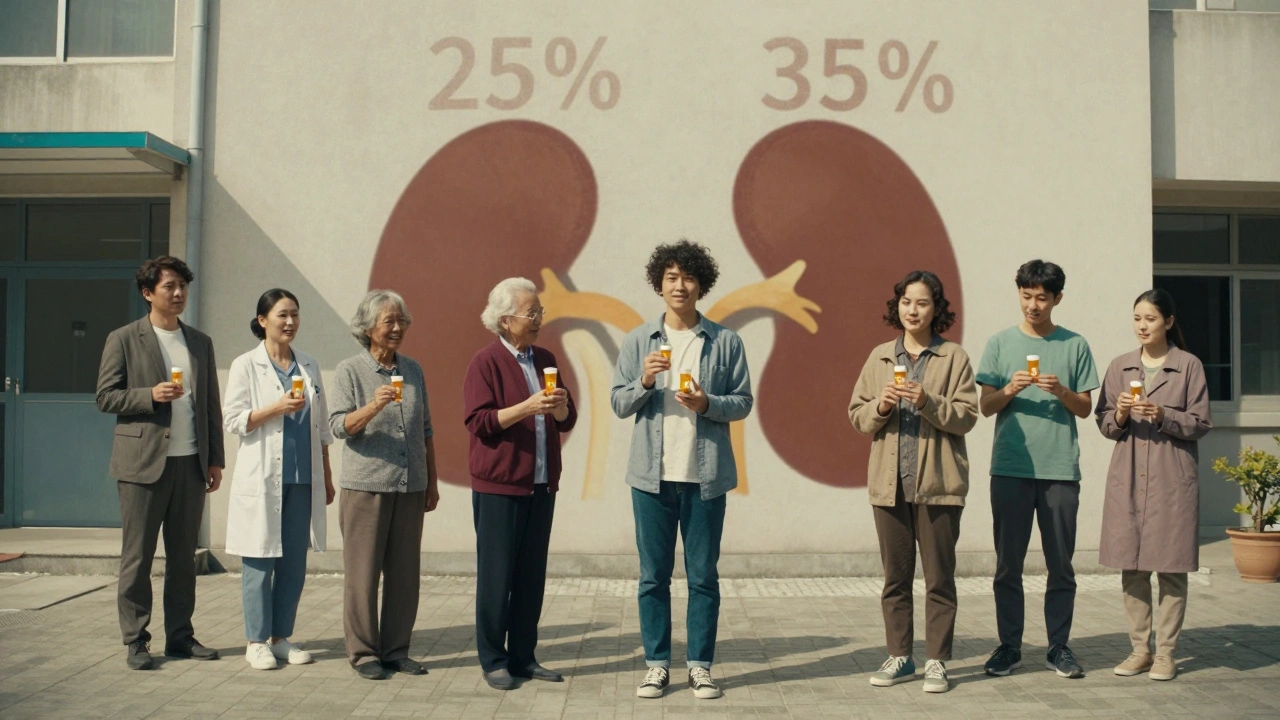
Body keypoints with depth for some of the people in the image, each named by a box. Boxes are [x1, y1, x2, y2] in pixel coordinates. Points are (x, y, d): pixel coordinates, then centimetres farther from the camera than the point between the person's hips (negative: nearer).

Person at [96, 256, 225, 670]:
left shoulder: (201, 343, 14)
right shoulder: (124, 340, 1)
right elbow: (105, 397, -1)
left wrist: (215, 459, 9)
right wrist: (150, 396, -17)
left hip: (191, 463, 4)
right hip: (143, 463, -4)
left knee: (184, 555, 9)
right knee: (137, 556, 1)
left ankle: (180, 636, 17)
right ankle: (135, 641, 10)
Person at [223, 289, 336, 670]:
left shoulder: (309, 367, 12)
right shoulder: (246, 365, 0)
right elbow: (233, 420, -6)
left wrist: (326, 476, 12)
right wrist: (278, 407, -18)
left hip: (303, 479, 4)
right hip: (262, 479, -4)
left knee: (295, 563, 6)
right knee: (260, 561, 0)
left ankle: (281, 637, 17)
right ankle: (257, 641, 10)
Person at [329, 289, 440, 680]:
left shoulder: (413, 369, 11)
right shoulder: (349, 370, -1)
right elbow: (339, 426, -8)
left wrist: (432, 481, 14)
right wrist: (373, 406, -25)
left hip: (410, 486, 4)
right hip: (365, 485, -4)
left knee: (405, 572, 7)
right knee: (362, 571, 1)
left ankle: (397, 650, 17)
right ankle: (363, 652, 12)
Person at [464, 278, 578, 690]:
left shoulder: (545, 359, 13)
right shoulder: (487, 361, -5)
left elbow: (567, 421, 16)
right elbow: (478, 422, -12)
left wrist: (561, 407, -7)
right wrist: (528, 407, -20)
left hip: (541, 486, 6)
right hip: (499, 486, -6)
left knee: (532, 576, 8)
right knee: (496, 575, 0)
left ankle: (523, 657, 17)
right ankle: (493, 661, 10)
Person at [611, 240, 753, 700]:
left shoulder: (725, 342, 2)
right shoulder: (638, 341, 5)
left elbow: (743, 402, 3)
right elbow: (619, 404, 5)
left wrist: (707, 403, -15)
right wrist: (645, 381, -13)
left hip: (706, 475, -1)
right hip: (652, 474, 1)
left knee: (703, 576, 6)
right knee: (653, 576, 7)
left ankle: (701, 666, 16)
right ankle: (657, 664, 17)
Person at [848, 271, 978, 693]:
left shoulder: (954, 357, 1)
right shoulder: (880, 357, 11)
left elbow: (967, 416, -5)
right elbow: (856, 415, 9)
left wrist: (928, 402, -20)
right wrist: (880, 406, -11)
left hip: (937, 483, -3)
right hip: (889, 482, 3)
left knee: (939, 576, 3)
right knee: (895, 576, 10)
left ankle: (937, 661, 12)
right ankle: (899, 657, 20)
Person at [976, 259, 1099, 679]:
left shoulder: (1075, 346, 8)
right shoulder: (1000, 343, 8)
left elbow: (1085, 408, 8)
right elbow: (985, 406, 5)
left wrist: (1061, 391, -11)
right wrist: (1010, 390, -14)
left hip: (1060, 469, 0)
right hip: (1010, 467, 0)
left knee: (1061, 563, 5)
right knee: (1008, 563, 4)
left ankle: (1059, 647, 15)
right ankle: (1009, 646, 12)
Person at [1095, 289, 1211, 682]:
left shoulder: (1189, 365, 1)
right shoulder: (1120, 366, 10)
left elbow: (1202, 423, -1)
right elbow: (1103, 422, 10)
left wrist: (1164, 417, -16)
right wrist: (1119, 416, -11)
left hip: (1172, 477, -3)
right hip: (1128, 477, 3)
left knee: (1170, 568, 1)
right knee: (1131, 567, 6)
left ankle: (1166, 653, 9)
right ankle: (1139, 649, 16)